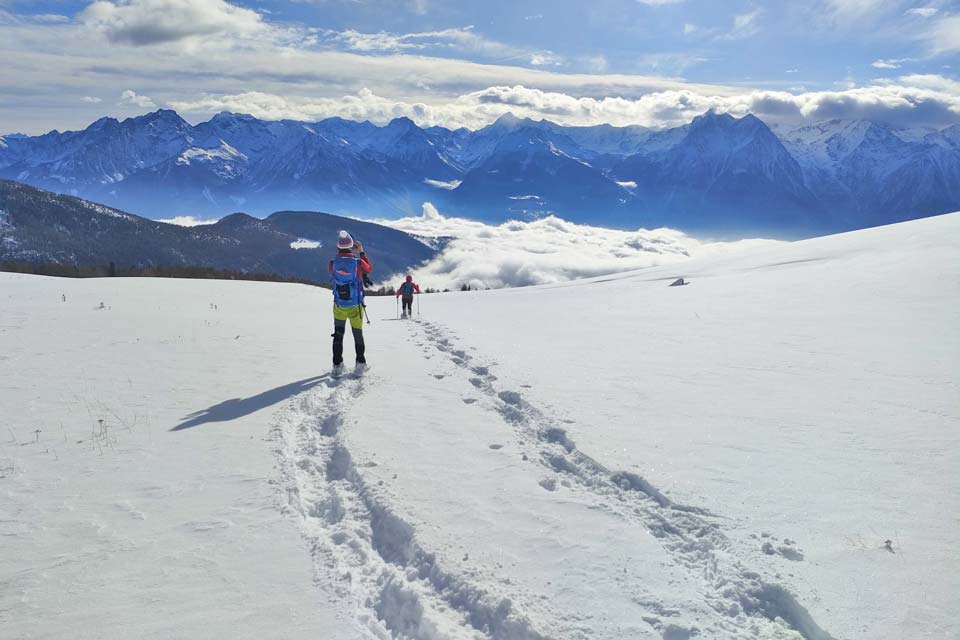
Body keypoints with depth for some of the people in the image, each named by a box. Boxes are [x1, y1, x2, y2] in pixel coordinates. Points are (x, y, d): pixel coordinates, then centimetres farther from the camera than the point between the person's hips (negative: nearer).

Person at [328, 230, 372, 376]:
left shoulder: (332, 264, -13)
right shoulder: (358, 262, -17)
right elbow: (369, 269, 5)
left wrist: (342, 253, 13)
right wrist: (361, 252, 10)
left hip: (339, 306, 1)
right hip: (355, 306, -1)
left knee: (338, 334, 14)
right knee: (358, 334, 16)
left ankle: (337, 365, 13)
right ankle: (360, 362, 19)